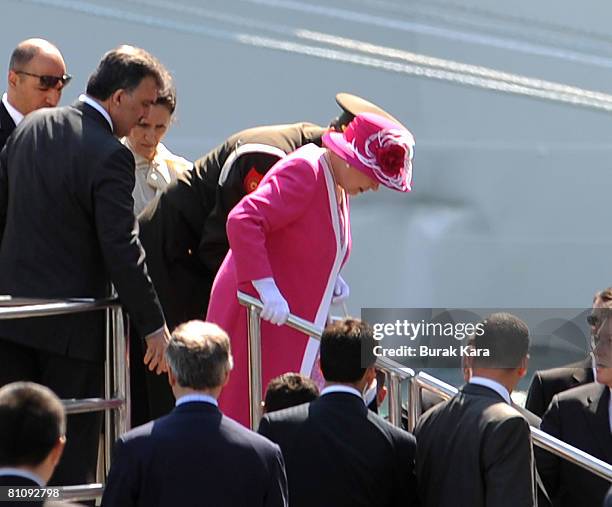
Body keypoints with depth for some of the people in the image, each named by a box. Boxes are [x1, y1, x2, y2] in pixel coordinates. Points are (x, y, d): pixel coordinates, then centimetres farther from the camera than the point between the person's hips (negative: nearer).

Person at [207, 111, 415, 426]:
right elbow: (243, 220, -29)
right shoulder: (303, 173, -17)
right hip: (259, 318, -10)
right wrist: (266, 285, -33)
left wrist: (329, 278, 6)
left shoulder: (338, 189, 13)